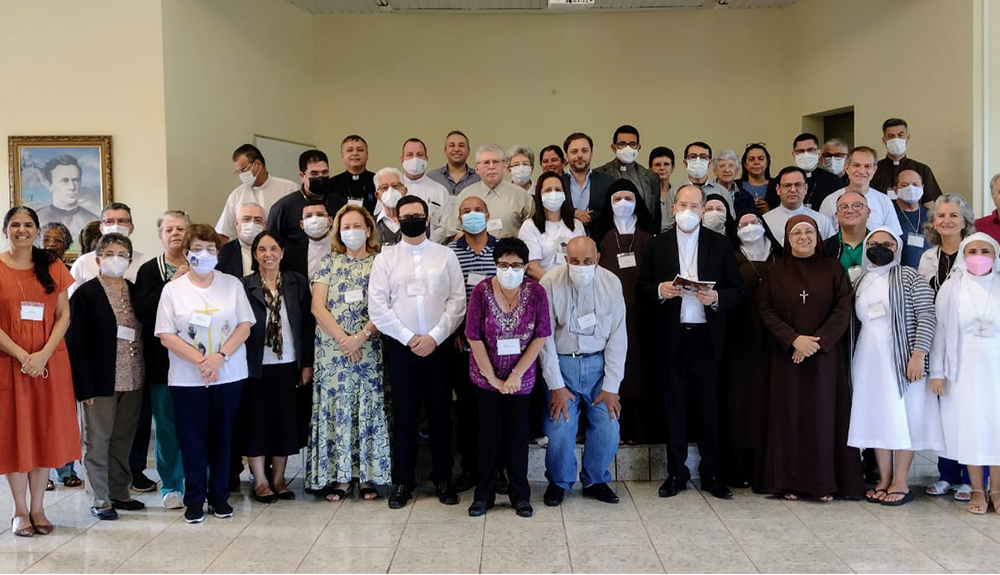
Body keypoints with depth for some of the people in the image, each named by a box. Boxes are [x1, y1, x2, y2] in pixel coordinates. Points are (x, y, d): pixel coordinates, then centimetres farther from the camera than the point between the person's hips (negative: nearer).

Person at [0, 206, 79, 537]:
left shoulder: (53, 268, 6)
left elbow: (64, 315, 2)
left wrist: (43, 354, -11)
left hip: (50, 363, 2)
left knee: (45, 432, 6)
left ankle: (38, 508, 16)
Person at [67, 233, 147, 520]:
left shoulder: (136, 292, 9)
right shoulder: (85, 294, -6)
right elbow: (75, 342, -9)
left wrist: (143, 375, 4)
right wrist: (85, 386, -15)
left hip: (131, 381, 5)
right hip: (100, 382, -5)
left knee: (123, 440, 12)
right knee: (97, 441, 5)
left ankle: (119, 492, 25)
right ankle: (100, 499, 14)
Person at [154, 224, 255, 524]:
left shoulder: (232, 284, 4)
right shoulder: (172, 289, 2)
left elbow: (245, 325, -1)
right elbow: (166, 336, -4)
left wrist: (219, 357, -14)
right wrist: (201, 361, -15)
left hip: (229, 375, 1)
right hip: (186, 378, -1)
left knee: (222, 435, 7)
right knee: (192, 437, 3)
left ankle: (219, 496, 19)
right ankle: (194, 499, 16)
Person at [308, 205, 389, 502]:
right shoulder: (330, 262, 9)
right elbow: (318, 306, 1)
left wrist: (360, 338, -16)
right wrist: (343, 338, -11)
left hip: (369, 349, -1)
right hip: (332, 348, 1)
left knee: (367, 408, 1)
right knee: (335, 407, 2)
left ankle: (367, 475, 9)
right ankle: (340, 476, 9)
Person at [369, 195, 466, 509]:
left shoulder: (446, 255, 4)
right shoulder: (384, 259, 3)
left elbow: (457, 301, -1)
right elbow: (377, 306, -3)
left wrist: (434, 337, -10)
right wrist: (409, 338, -9)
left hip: (438, 347, 0)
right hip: (400, 348, 0)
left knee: (440, 414, 7)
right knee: (404, 415, 6)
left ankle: (443, 478, 19)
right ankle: (403, 481, 16)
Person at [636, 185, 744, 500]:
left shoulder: (720, 244, 6)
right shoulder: (658, 244, 7)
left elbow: (737, 290, 4)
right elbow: (641, 287, 7)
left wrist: (717, 298, -15)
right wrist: (660, 291, -13)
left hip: (706, 337, 0)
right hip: (671, 336, 1)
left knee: (708, 408, 4)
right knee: (674, 408, 6)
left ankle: (712, 473, 15)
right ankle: (676, 472, 15)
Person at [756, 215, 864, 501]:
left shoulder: (833, 269, 5)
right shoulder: (775, 272, 6)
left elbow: (844, 309, -2)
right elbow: (766, 311, -1)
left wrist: (817, 341, -13)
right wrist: (794, 339, -13)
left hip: (826, 356, 0)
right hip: (786, 356, 0)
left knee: (824, 415, -1)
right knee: (789, 415, 0)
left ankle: (825, 482, 6)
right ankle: (791, 482, 6)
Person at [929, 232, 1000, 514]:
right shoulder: (951, 288, 3)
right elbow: (940, 330, 1)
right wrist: (937, 372, -3)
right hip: (964, 367, 0)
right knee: (969, 425, 3)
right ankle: (976, 490, 14)